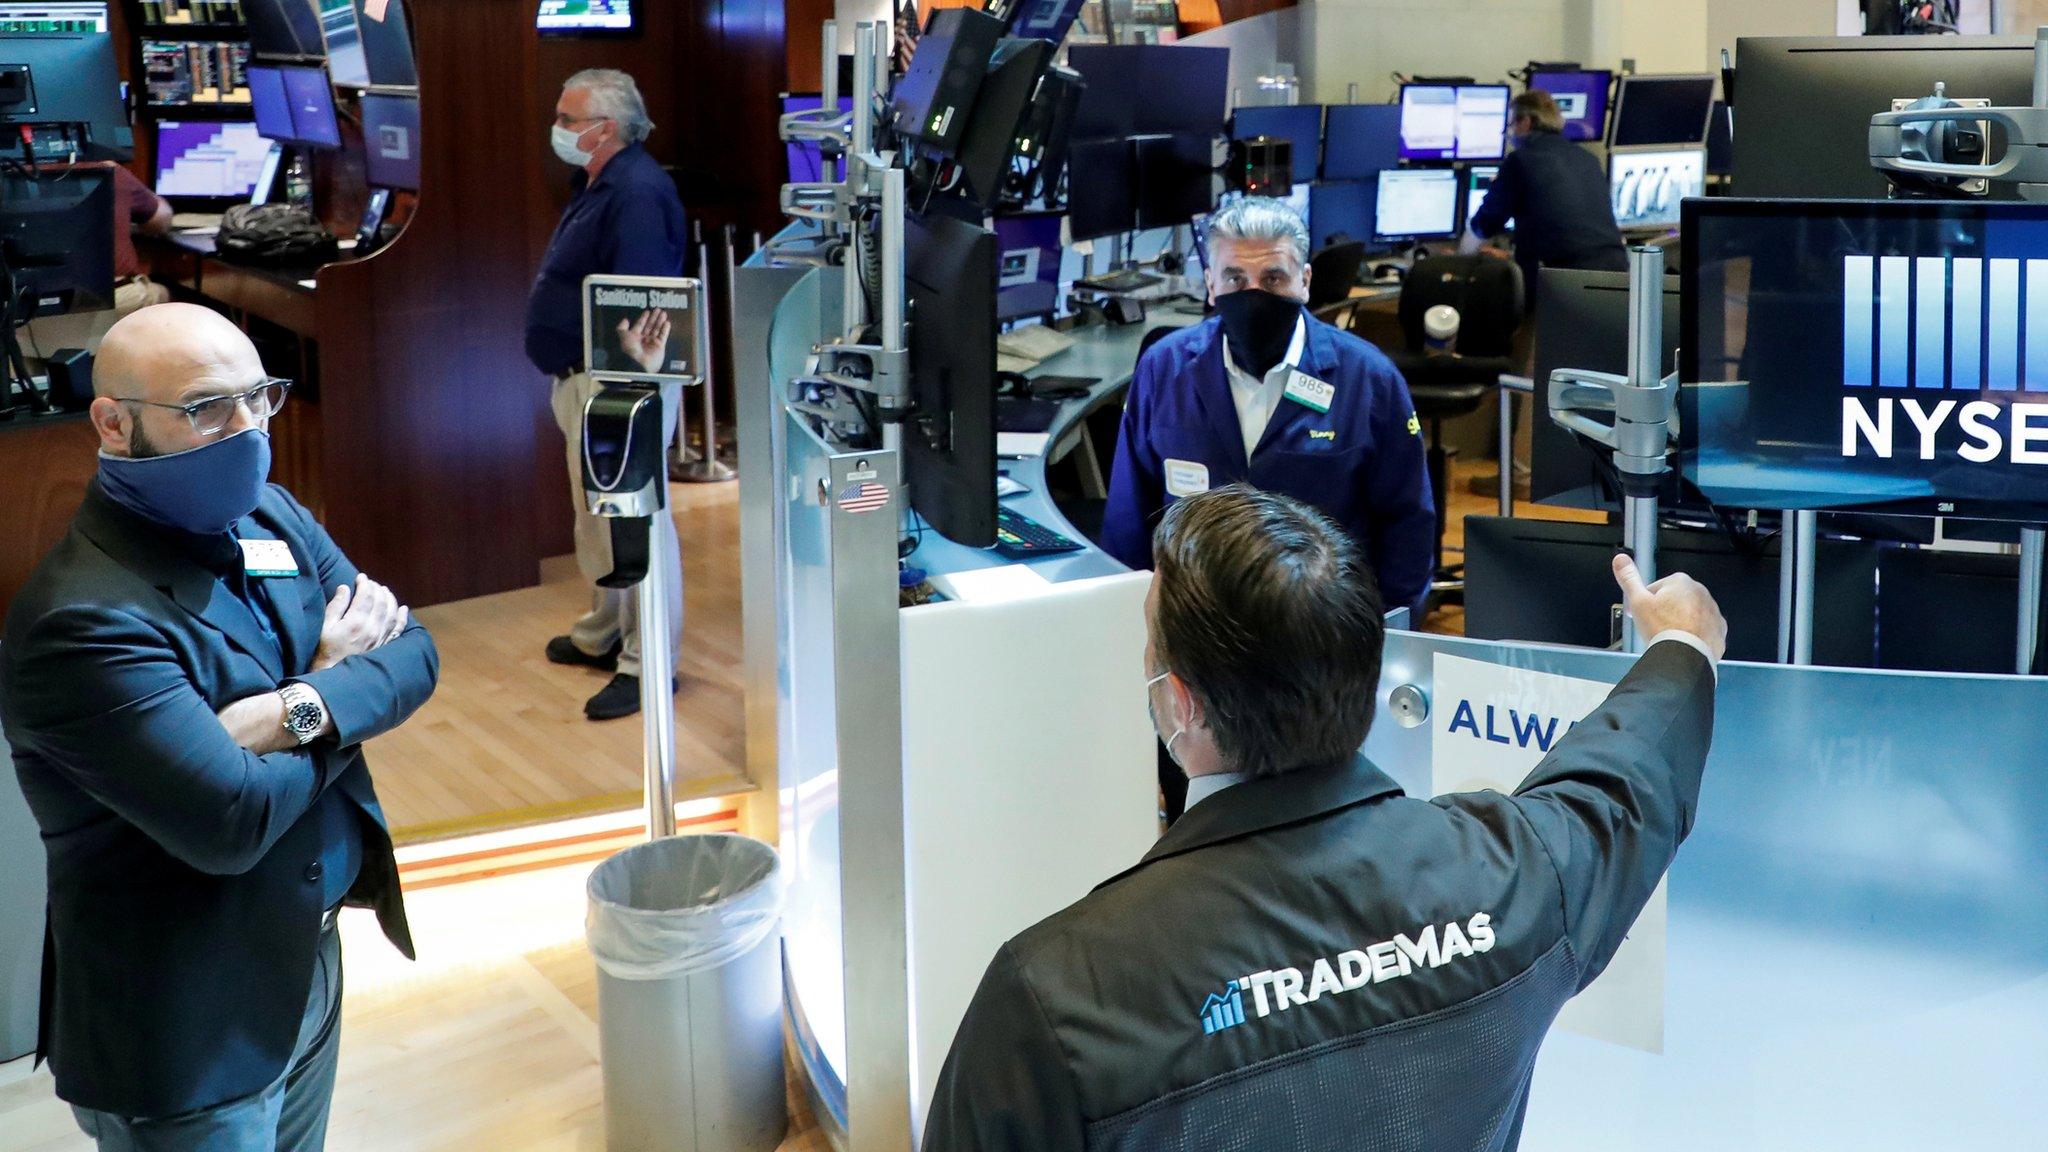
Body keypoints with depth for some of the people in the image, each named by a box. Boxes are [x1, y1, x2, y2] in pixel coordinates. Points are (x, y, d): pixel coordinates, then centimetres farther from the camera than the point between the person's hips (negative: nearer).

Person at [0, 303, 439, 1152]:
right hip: (188, 1030, -7)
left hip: (310, 959, 7)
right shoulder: (82, 621, -25)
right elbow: (235, 821, -30)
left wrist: (306, 708, -23)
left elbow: (413, 653, -3)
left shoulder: (270, 514, 1)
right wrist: (342, 683, -14)